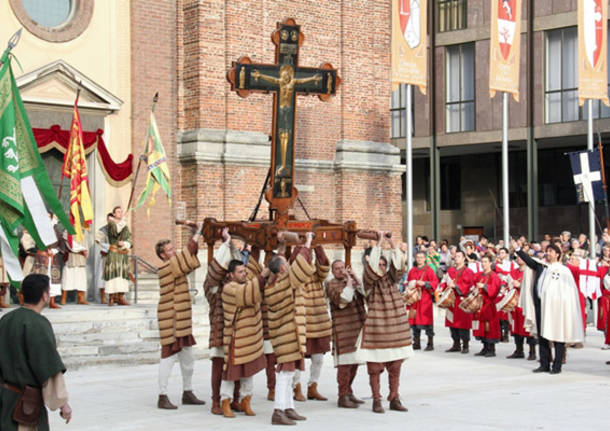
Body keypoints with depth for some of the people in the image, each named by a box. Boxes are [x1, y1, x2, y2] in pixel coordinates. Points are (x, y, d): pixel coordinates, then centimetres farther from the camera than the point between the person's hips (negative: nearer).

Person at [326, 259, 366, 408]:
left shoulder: (351, 281, 20)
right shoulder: (332, 285, -5)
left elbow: (364, 292, 9)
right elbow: (342, 300, -20)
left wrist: (354, 276, 4)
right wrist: (349, 281, -15)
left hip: (357, 326, 8)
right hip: (343, 328, -8)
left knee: (354, 362, 12)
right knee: (345, 363, -11)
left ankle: (349, 392, 21)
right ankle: (343, 397, -9)